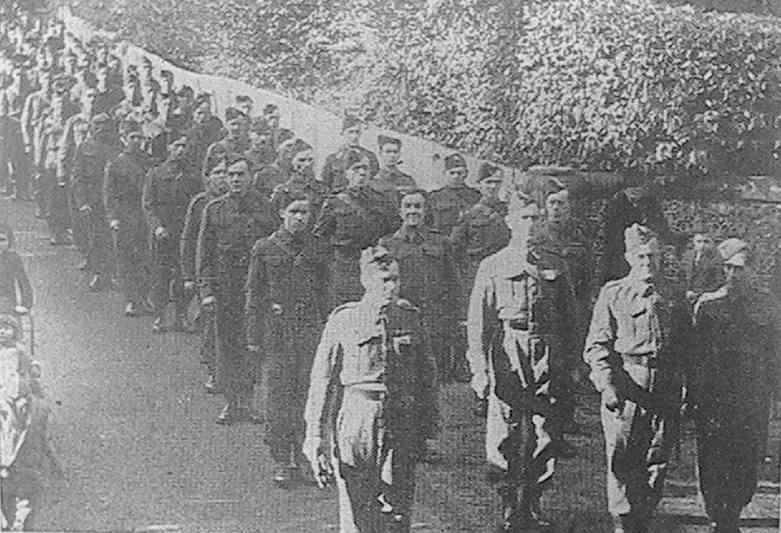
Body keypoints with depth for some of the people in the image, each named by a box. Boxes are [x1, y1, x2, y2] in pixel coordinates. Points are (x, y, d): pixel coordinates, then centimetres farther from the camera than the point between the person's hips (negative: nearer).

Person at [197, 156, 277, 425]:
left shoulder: (265, 206, 4)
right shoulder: (214, 209, 6)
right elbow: (205, 251, 5)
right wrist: (206, 289, -3)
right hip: (226, 286, 1)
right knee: (227, 344, 2)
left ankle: (248, 401, 9)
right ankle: (233, 402, 11)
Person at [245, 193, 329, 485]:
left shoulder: (317, 248, 8)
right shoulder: (265, 248, 2)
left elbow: (324, 292, 11)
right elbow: (254, 294, 3)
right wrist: (253, 337, -1)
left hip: (311, 328, 2)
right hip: (277, 326, -1)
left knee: (307, 392, -1)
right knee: (279, 393, -2)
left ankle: (302, 457, 10)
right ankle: (281, 460, 5)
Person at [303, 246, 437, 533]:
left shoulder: (410, 317, 6)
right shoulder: (343, 320, -3)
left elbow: (427, 374, 14)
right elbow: (323, 383, -1)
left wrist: (427, 421, 11)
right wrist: (317, 440, -4)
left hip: (402, 421, 2)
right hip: (356, 418, -2)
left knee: (398, 508, 3)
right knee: (356, 510, 0)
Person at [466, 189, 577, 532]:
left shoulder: (555, 266, 13)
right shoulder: (492, 267, 4)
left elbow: (568, 317, 16)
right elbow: (477, 322, 0)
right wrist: (479, 370, -8)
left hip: (546, 361, 3)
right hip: (506, 359, -3)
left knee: (545, 437, 4)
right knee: (503, 439, -3)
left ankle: (532, 505, 17)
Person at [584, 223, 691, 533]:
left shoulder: (674, 299, 14)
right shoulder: (613, 294, 4)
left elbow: (684, 350, 17)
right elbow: (596, 345, -1)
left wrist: (677, 386, 5)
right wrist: (607, 385, -13)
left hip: (664, 392, 3)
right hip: (624, 387, -3)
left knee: (656, 465, 5)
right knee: (621, 464, -2)